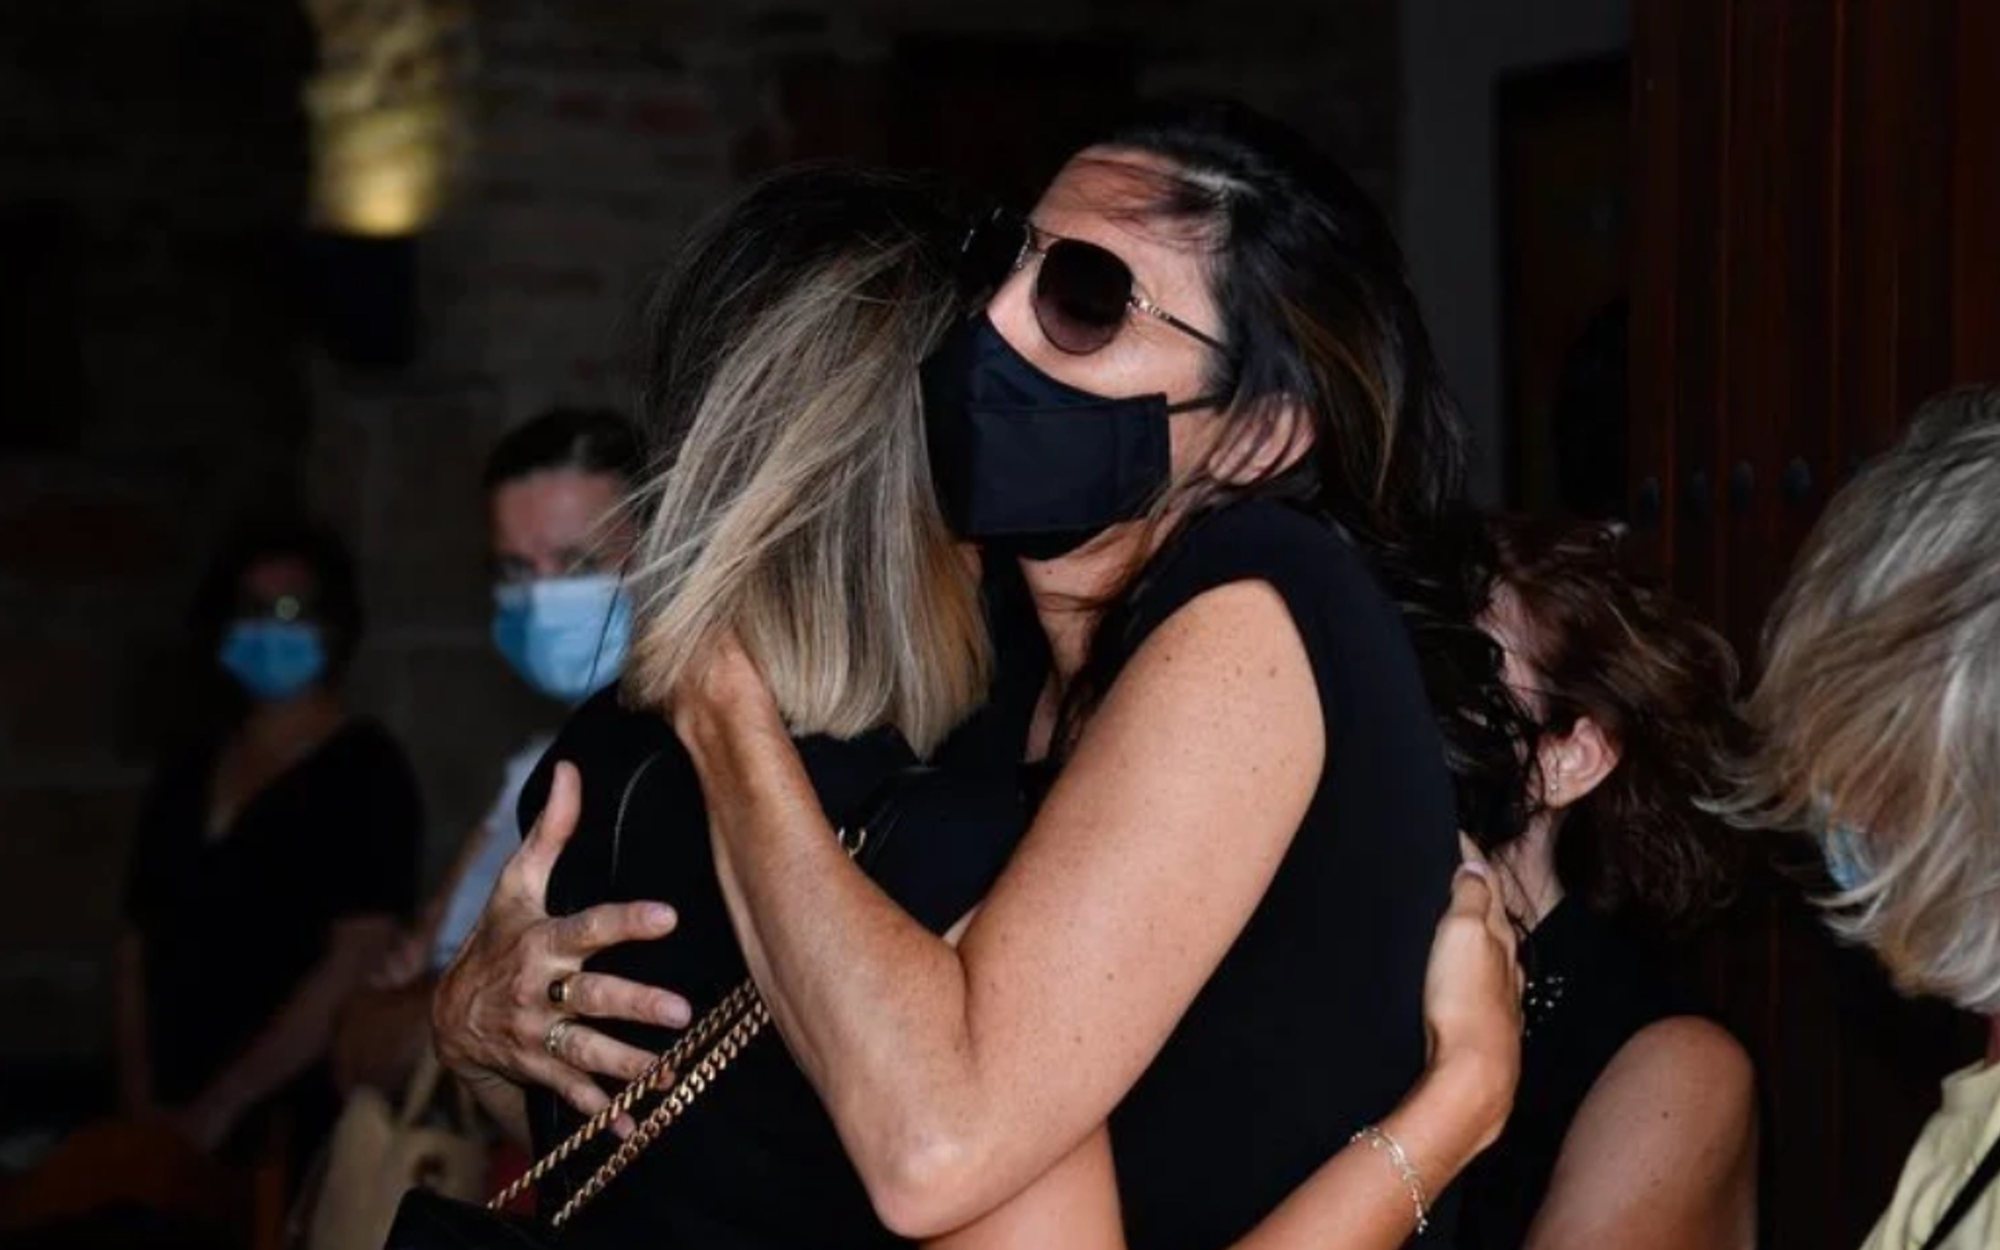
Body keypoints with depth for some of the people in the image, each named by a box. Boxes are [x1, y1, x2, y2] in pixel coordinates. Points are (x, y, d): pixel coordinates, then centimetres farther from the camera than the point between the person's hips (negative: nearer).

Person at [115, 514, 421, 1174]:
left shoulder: (364, 773, -5)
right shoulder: (189, 774, 13)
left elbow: (356, 965, -14)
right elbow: (140, 944, 14)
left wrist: (223, 1106, -14)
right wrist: (141, 1107, 2)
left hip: (300, 1132, -5)